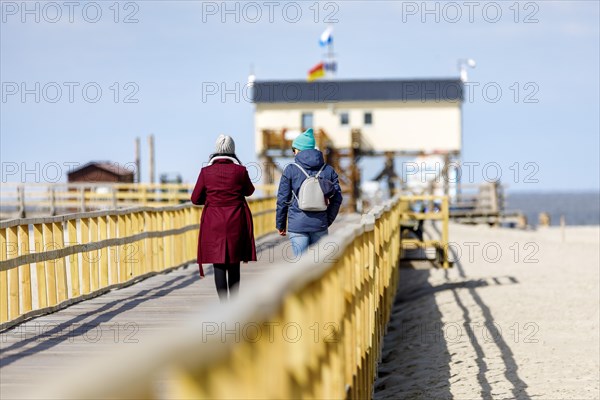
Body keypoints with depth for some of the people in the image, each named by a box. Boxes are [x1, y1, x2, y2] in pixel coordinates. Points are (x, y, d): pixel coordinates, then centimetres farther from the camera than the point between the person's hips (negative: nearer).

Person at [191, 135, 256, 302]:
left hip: (214, 224, -1)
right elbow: (249, 191, 14)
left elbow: (195, 199, 3)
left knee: (219, 264, -1)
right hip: (236, 224, 1)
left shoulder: (206, 172, -5)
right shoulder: (240, 170, -5)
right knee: (234, 264, 12)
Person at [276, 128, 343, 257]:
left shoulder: (290, 170, -2)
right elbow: (337, 198, 6)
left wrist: (280, 224, 10)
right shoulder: (328, 170, 6)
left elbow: (282, 199, 0)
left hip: (297, 225, -2)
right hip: (320, 225, 2)